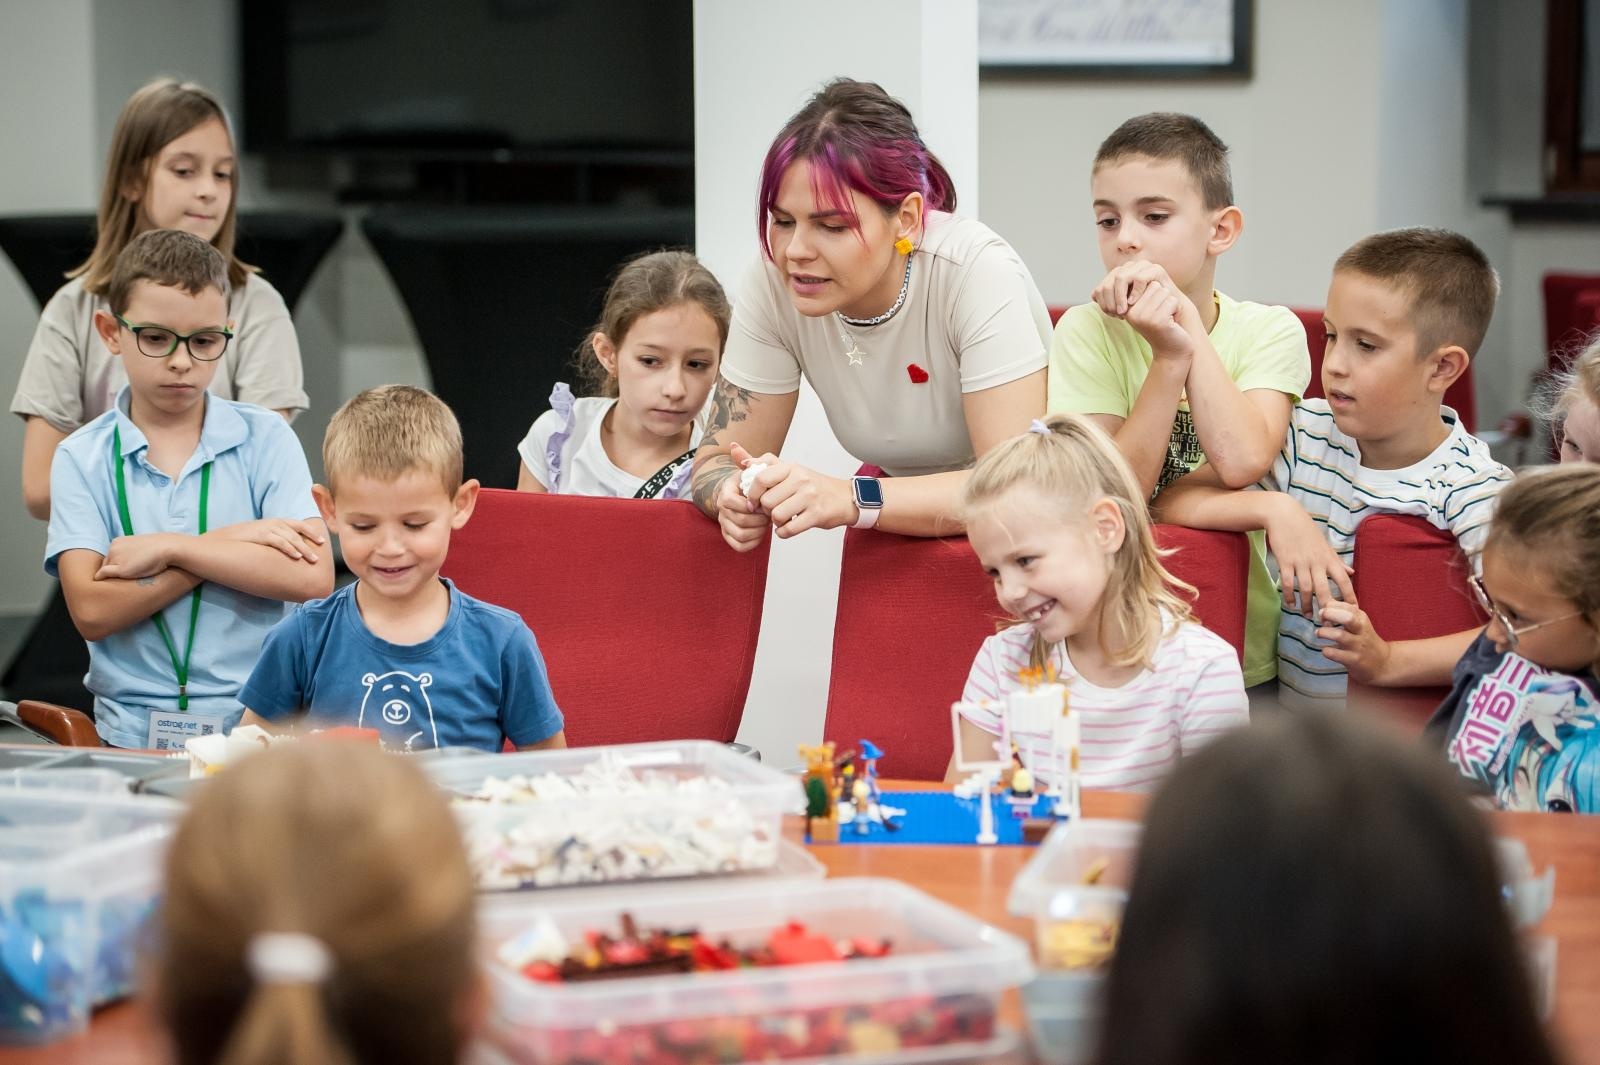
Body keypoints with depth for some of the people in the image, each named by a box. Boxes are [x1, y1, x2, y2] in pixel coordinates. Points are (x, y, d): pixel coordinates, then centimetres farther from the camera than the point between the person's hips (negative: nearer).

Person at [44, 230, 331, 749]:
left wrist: (170, 549, -9)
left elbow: (312, 578, -6)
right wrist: (237, 541, -9)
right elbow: (91, 612, -7)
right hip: (131, 731, 0)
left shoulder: (265, 438, 7)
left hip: (255, 721, 0)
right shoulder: (82, 458, 6)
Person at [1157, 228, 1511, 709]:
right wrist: (1274, 509, -19)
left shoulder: (1470, 487, -9)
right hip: (1291, 715, 4)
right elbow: (1175, 500, 0)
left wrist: (1387, 661, -31)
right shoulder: (1306, 435, 6)